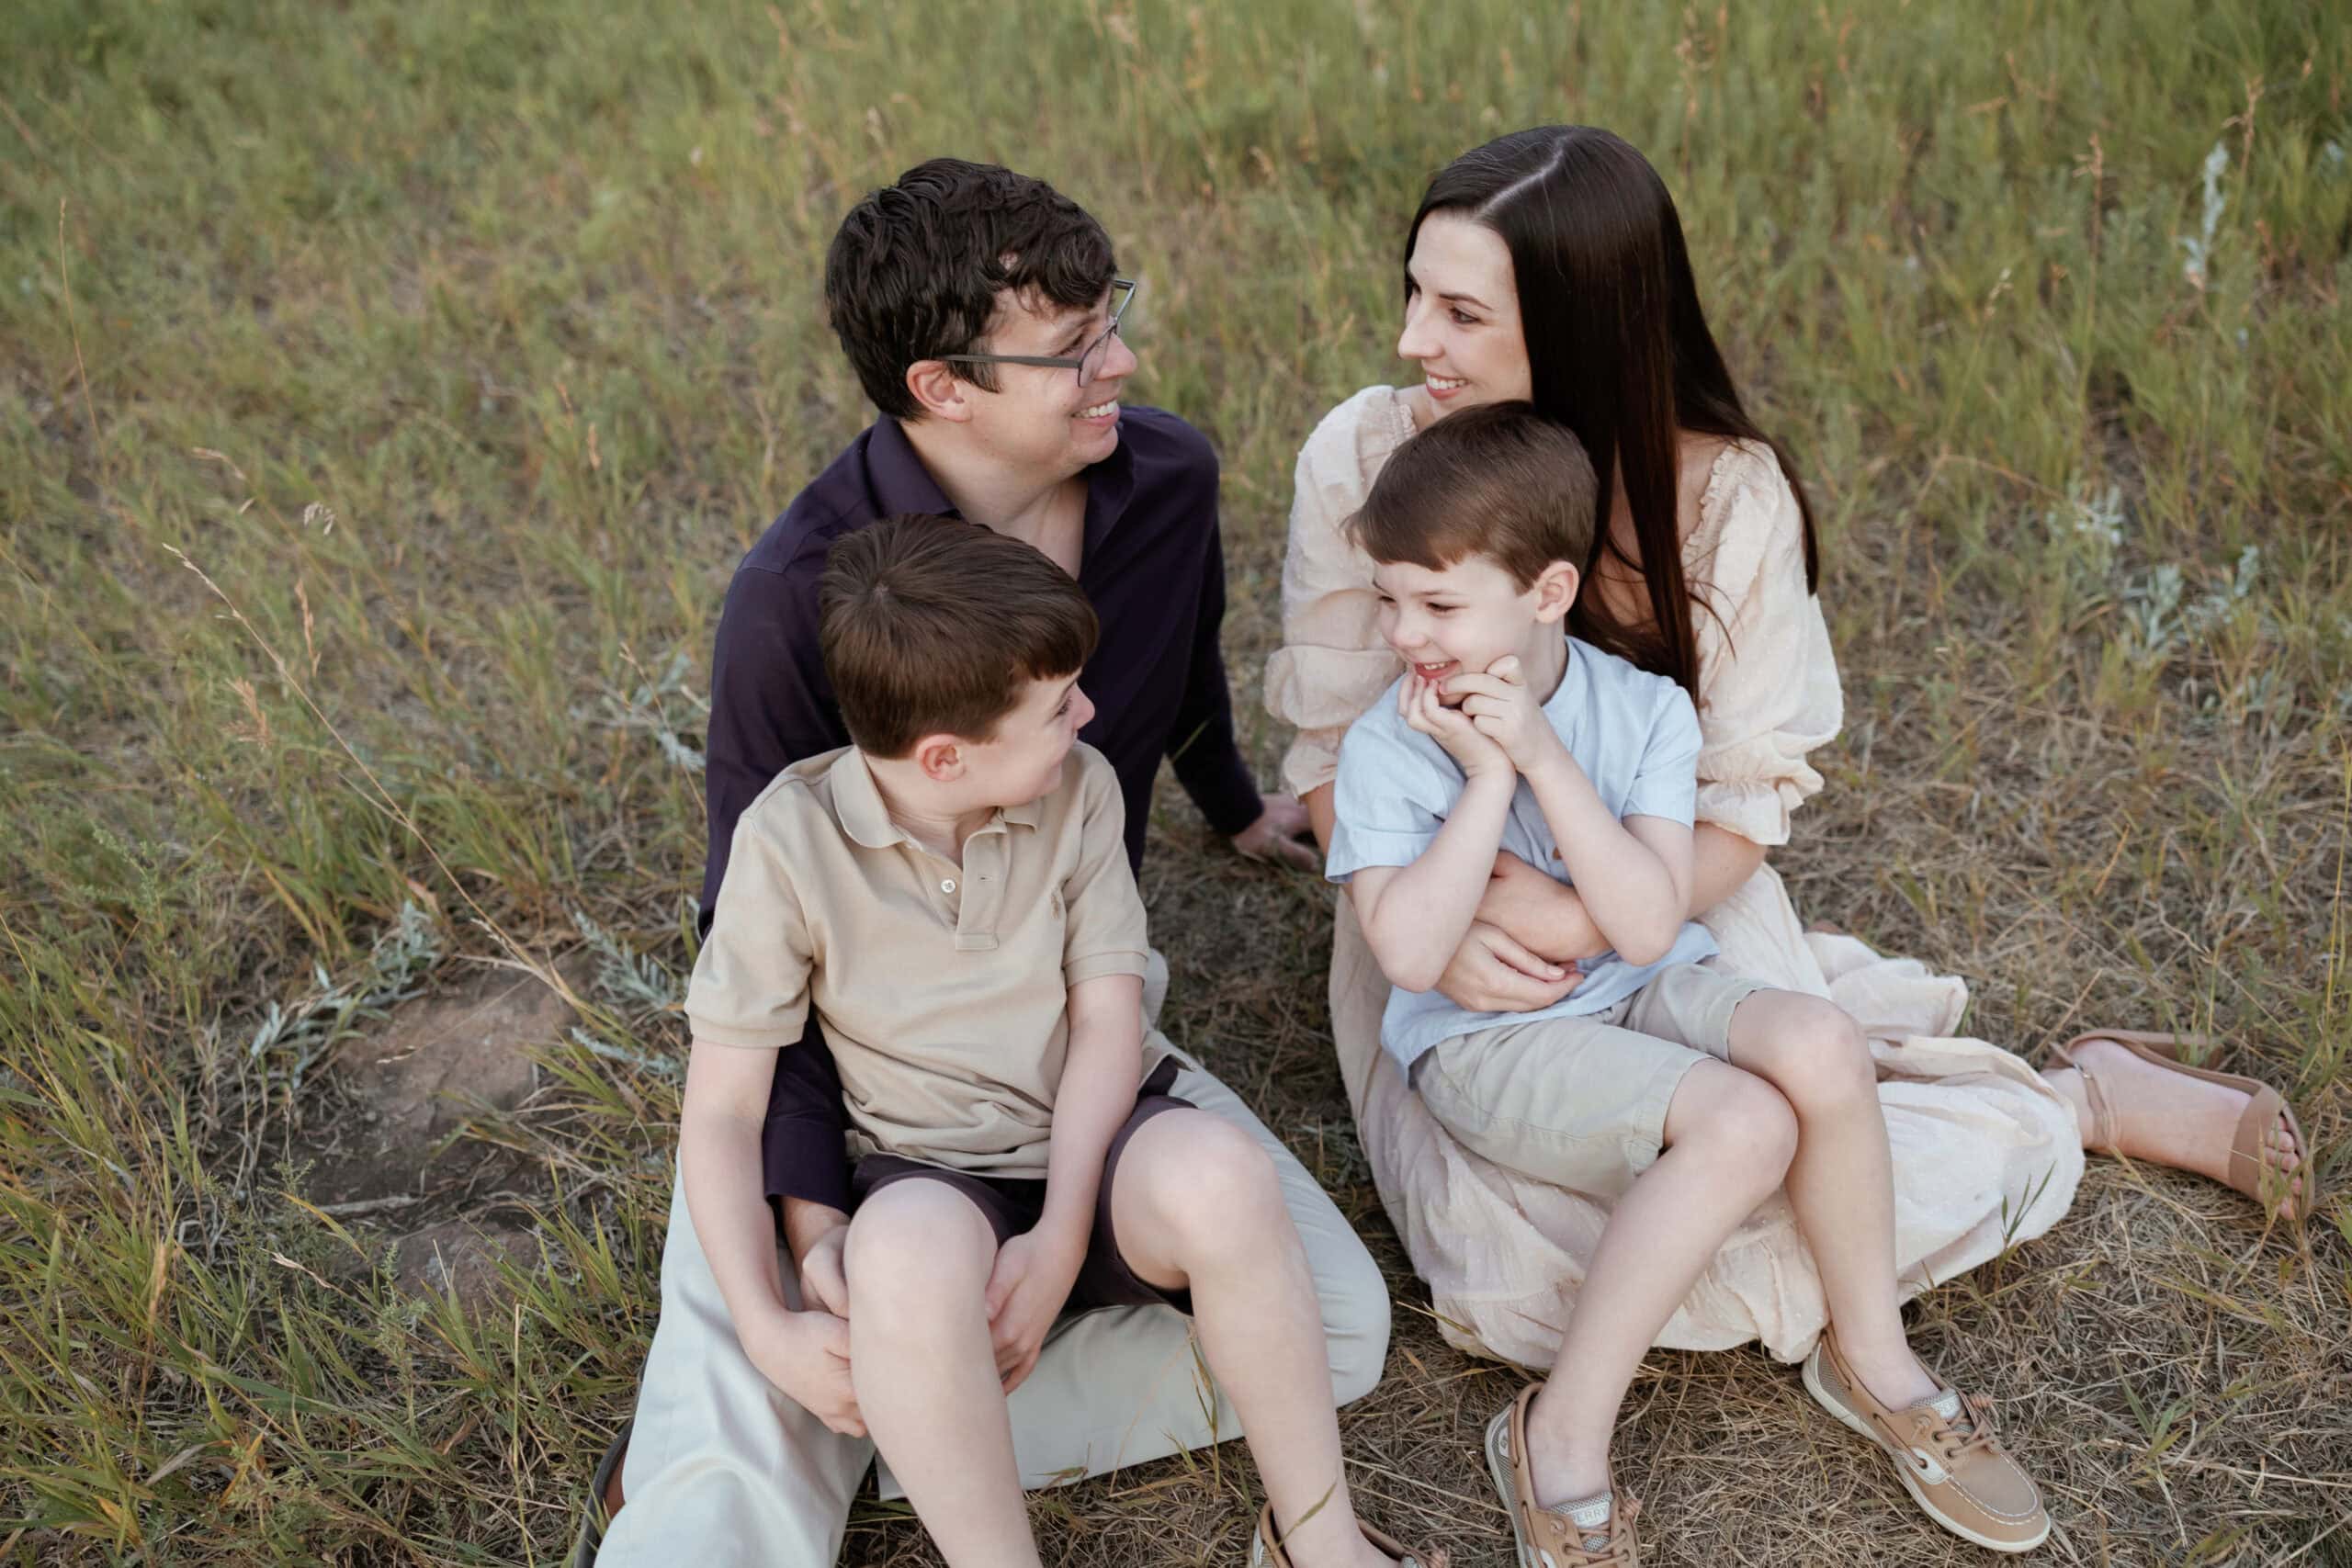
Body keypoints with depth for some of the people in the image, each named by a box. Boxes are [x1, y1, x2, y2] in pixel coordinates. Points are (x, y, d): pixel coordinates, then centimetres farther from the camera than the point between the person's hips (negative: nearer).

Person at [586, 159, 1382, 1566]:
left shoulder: (1167, 478, -6)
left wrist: (1239, 810, 37)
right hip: (849, 1056, -5)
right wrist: (810, 1223, -27)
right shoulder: (798, 600, -22)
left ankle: (839, 1437, -11)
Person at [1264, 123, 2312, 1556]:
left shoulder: (1726, 495, -15)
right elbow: (1330, 755, -6)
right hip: (1439, 915, 2)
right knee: (1532, 1259, -22)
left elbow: (1746, 809, -10)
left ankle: (2083, 1097, 9)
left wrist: (1575, 920, -28)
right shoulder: (1363, 456, -12)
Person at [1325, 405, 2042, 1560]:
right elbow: (1410, 954, -22)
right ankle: (1563, 1441, -16)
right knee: (1744, 1126, -28)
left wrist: (1541, 756, -23)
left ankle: (1873, 1353, -1)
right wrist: (1486, 776, -22)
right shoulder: (1386, 749, -11)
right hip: (1483, 1042, -3)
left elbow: (1647, 927, -17)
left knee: (1819, 1043, -26)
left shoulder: (1644, 711, -6)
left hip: (1642, 991, 4)